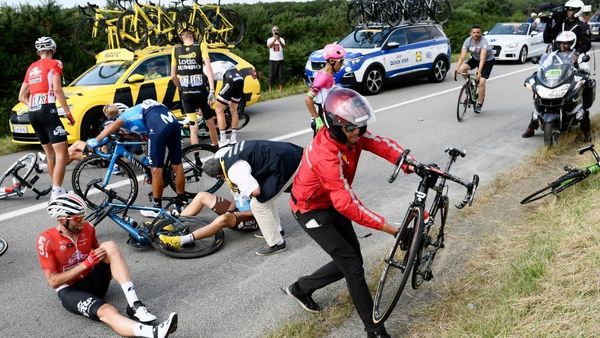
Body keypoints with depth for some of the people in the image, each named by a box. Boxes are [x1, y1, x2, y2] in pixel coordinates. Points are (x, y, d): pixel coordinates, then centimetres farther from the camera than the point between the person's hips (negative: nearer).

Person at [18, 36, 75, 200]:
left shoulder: (31, 67, 23)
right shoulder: (55, 63, 3)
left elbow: (22, 96, 23)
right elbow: (57, 89, -11)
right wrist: (68, 112, -8)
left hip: (32, 113, 8)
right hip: (47, 110, -7)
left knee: (50, 155, 15)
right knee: (61, 155, -11)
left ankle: (57, 190, 21)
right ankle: (56, 192, -22)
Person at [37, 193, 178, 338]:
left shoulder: (87, 228, -2)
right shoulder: (46, 240, -15)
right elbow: (53, 281, -16)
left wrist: (105, 253, -8)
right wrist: (86, 263, -23)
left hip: (93, 281, 5)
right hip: (70, 291, -5)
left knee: (110, 246, -24)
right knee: (107, 312, -36)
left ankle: (134, 305, -31)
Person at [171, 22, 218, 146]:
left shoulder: (176, 49, 3)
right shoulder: (201, 46, -4)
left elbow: (173, 76, 4)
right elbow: (208, 68, -16)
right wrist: (212, 91, -18)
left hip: (186, 94, 1)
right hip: (201, 92, -1)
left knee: (193, 128, 6)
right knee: (210, 124, 17)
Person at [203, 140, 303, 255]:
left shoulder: (234, 171, -16)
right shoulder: (226, 156, 13)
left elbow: (255, 191, -22)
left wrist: (242, 191, 2)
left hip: (286, 165, -10)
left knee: (258, 205, -1)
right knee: (265, 197, 25)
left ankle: (276, 243, 11)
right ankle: (276, 229, 39)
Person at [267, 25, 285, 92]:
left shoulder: (281, 39, 5)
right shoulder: (269, 39, 5)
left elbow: (283, 46, -16)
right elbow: (269, 46, -16)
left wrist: (279, 41, -37)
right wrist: (274, 40, -33)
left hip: (280, 59, 1)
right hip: (272, 59, -1)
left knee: (280, 75, 1)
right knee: (271, 75, -3)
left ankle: (280, 89, 5)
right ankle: (270, 90, -1)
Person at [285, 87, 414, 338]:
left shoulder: (349, 134, -13)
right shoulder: (326, 155, -37)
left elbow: (383, 145, -20)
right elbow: (347, 204, -39)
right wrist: (391, 229, -38)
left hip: (332, 204, 8)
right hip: (311, 211, -8)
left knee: (350, 261, 10)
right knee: (352, 265, -9)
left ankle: (301, 288, 30)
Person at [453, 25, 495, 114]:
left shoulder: (484, 42, -31)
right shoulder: (468, 41, -20)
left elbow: (482, 58, -41)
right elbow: (462, 56, -25)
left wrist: (479, 72, -52)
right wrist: (456, 69, -36)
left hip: (488, 60, -4)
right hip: (475, 58, 4)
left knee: (481, 82, -17)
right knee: (462, 69, -23)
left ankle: (479, 104, -3)